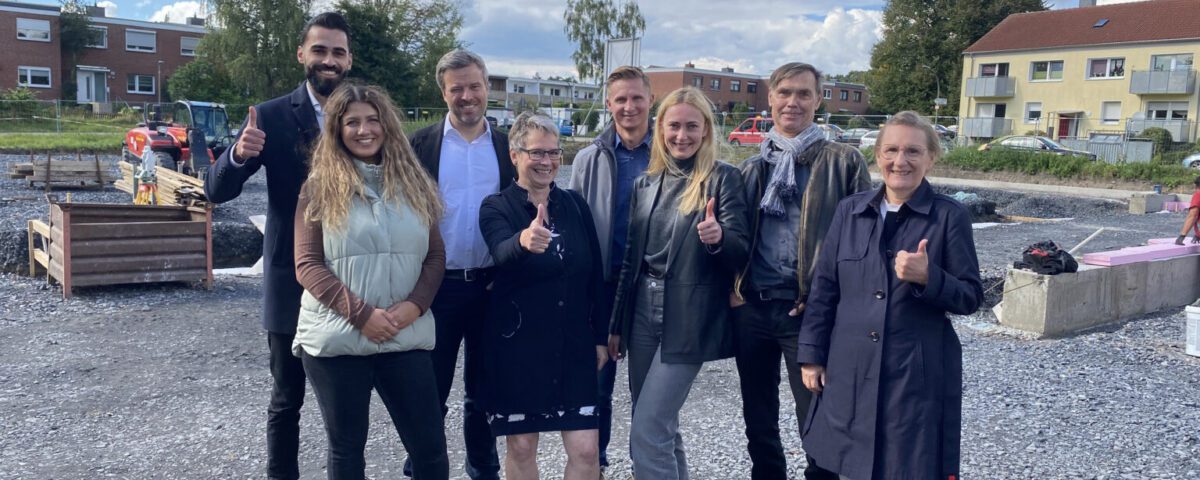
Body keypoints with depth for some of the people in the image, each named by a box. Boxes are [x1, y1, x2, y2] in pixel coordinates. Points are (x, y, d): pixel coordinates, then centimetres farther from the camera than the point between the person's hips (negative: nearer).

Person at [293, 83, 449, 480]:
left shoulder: (413, 183, 8)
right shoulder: (320, 188, -1)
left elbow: (435, 256, 8)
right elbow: (307, 265, -6)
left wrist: (415, 304, -10)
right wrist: (361, 313, -16)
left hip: (406, 337, 2)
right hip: (337, 338, -2)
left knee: (430, 446, 5)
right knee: (346, 447, 12)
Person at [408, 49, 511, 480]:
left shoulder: (506, 146, 3)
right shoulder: (421, 144, -3)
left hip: (491, 286, 2)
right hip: (437, 285, -2)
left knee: (483, 390, 16)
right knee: (430, 391, 9)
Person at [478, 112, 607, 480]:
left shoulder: (575, 204, 5)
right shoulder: (496, 207, -6)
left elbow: (595, 275, 8)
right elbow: (502, 254, -28)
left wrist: (600, 336, 6)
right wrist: (523, 242, -51)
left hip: (574, 344, 3)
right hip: (517, 344, -2)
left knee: (586, 450, 0)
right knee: (521, 447, 10)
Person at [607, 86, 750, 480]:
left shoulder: (723, 179, -6)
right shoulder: (645, 182, 9)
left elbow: (741, 253, -8)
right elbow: (632, 257, 13)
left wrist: (718, 237, -31)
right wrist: (617, 323, 14)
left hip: (688, 320, -6)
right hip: (642, 312, 6)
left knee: (647, 432, -8)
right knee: (659, 428, 14)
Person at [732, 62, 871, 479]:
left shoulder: (844, 161, -1)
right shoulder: (752, 167, 11)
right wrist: (734, 284, -3)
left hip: (810, 309, -4)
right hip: (752, 307, 4)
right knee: (757, 418, 15)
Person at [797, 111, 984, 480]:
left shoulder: (950, 216, -4)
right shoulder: (850, 210, 5)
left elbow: (971, 297, -4)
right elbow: (824, 288, 7)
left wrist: (928, 278, -23)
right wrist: (812, 354, 5)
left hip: (918, 376, -3)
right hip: (850, 371, 3)